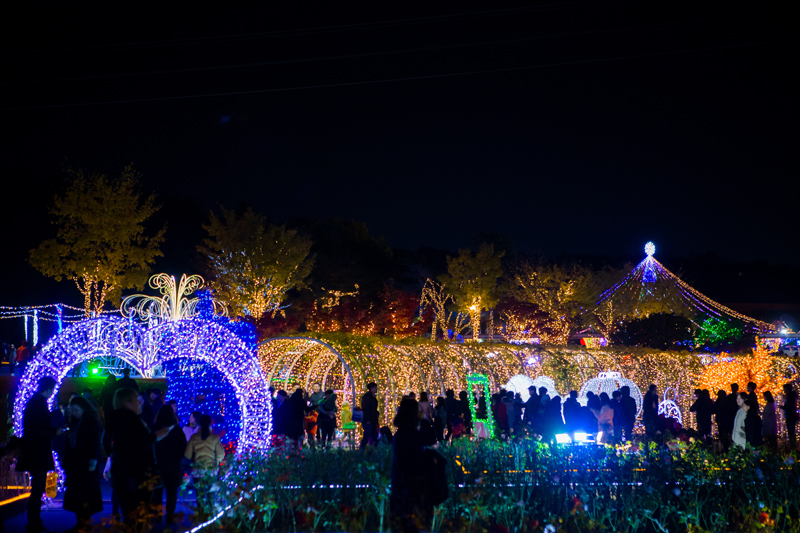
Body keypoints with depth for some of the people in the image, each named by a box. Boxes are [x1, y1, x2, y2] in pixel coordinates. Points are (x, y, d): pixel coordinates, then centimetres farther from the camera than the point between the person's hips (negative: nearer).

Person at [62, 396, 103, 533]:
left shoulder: (91, 421, -7)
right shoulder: (74, 422, 13)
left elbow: (95, 441, -12)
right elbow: (70, 442, 14)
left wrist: (93, 460, -18)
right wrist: (66, 459, 8)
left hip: (87, 463, -7)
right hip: (75, 462, 7)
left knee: (85, 493, -5)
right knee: (76, 493, 5)